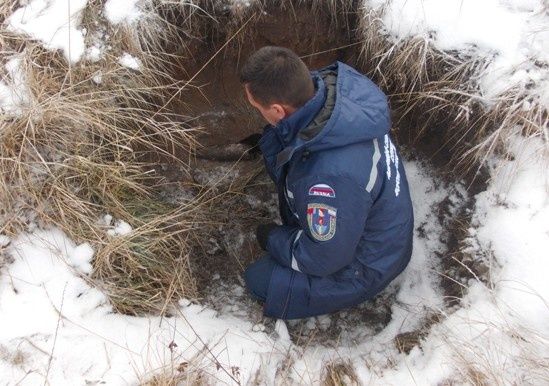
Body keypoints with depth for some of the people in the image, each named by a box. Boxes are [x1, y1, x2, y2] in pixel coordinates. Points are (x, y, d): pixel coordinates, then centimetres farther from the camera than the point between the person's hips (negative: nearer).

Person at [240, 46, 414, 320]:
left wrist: (272, 240, -10)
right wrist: (274, 134, -17)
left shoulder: (331, 176, -44)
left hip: (365, 264, -7)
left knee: (259, 280, -1)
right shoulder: (326, 86, -19)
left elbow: (322, 259, -24)